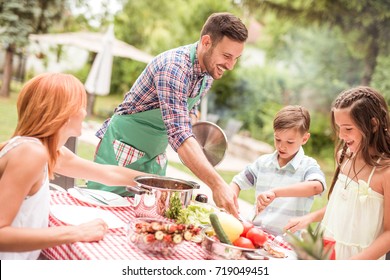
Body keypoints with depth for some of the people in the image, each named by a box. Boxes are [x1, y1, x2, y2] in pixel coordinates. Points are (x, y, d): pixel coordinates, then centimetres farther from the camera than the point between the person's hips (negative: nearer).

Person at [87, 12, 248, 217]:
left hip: (155, 156, 7)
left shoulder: (209, 71, -2)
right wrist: (217, 184, -43)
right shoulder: (174, 67, -29)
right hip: (123, 149, -7)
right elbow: (179, 134, -37)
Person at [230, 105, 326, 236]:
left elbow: (317, 187, -24)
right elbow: (238, 182, 20)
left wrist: (275, 192, -31)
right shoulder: (263, 162, 11)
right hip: (253, 229, 4)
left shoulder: (308, 165, -3)